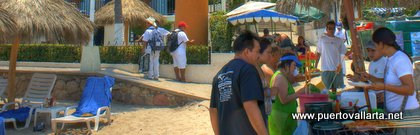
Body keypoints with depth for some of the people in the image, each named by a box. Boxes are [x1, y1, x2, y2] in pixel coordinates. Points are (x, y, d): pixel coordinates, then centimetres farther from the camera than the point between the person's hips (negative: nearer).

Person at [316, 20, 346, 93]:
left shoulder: (339, 40, 8)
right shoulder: (322, 39, 4)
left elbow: (344, 52, 10)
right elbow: (318, 53, 7)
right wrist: (315, 66, 4)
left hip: (337, 68, 2)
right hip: (326, 68, -2)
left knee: (334, 87, 9)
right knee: (326, 88, -2)